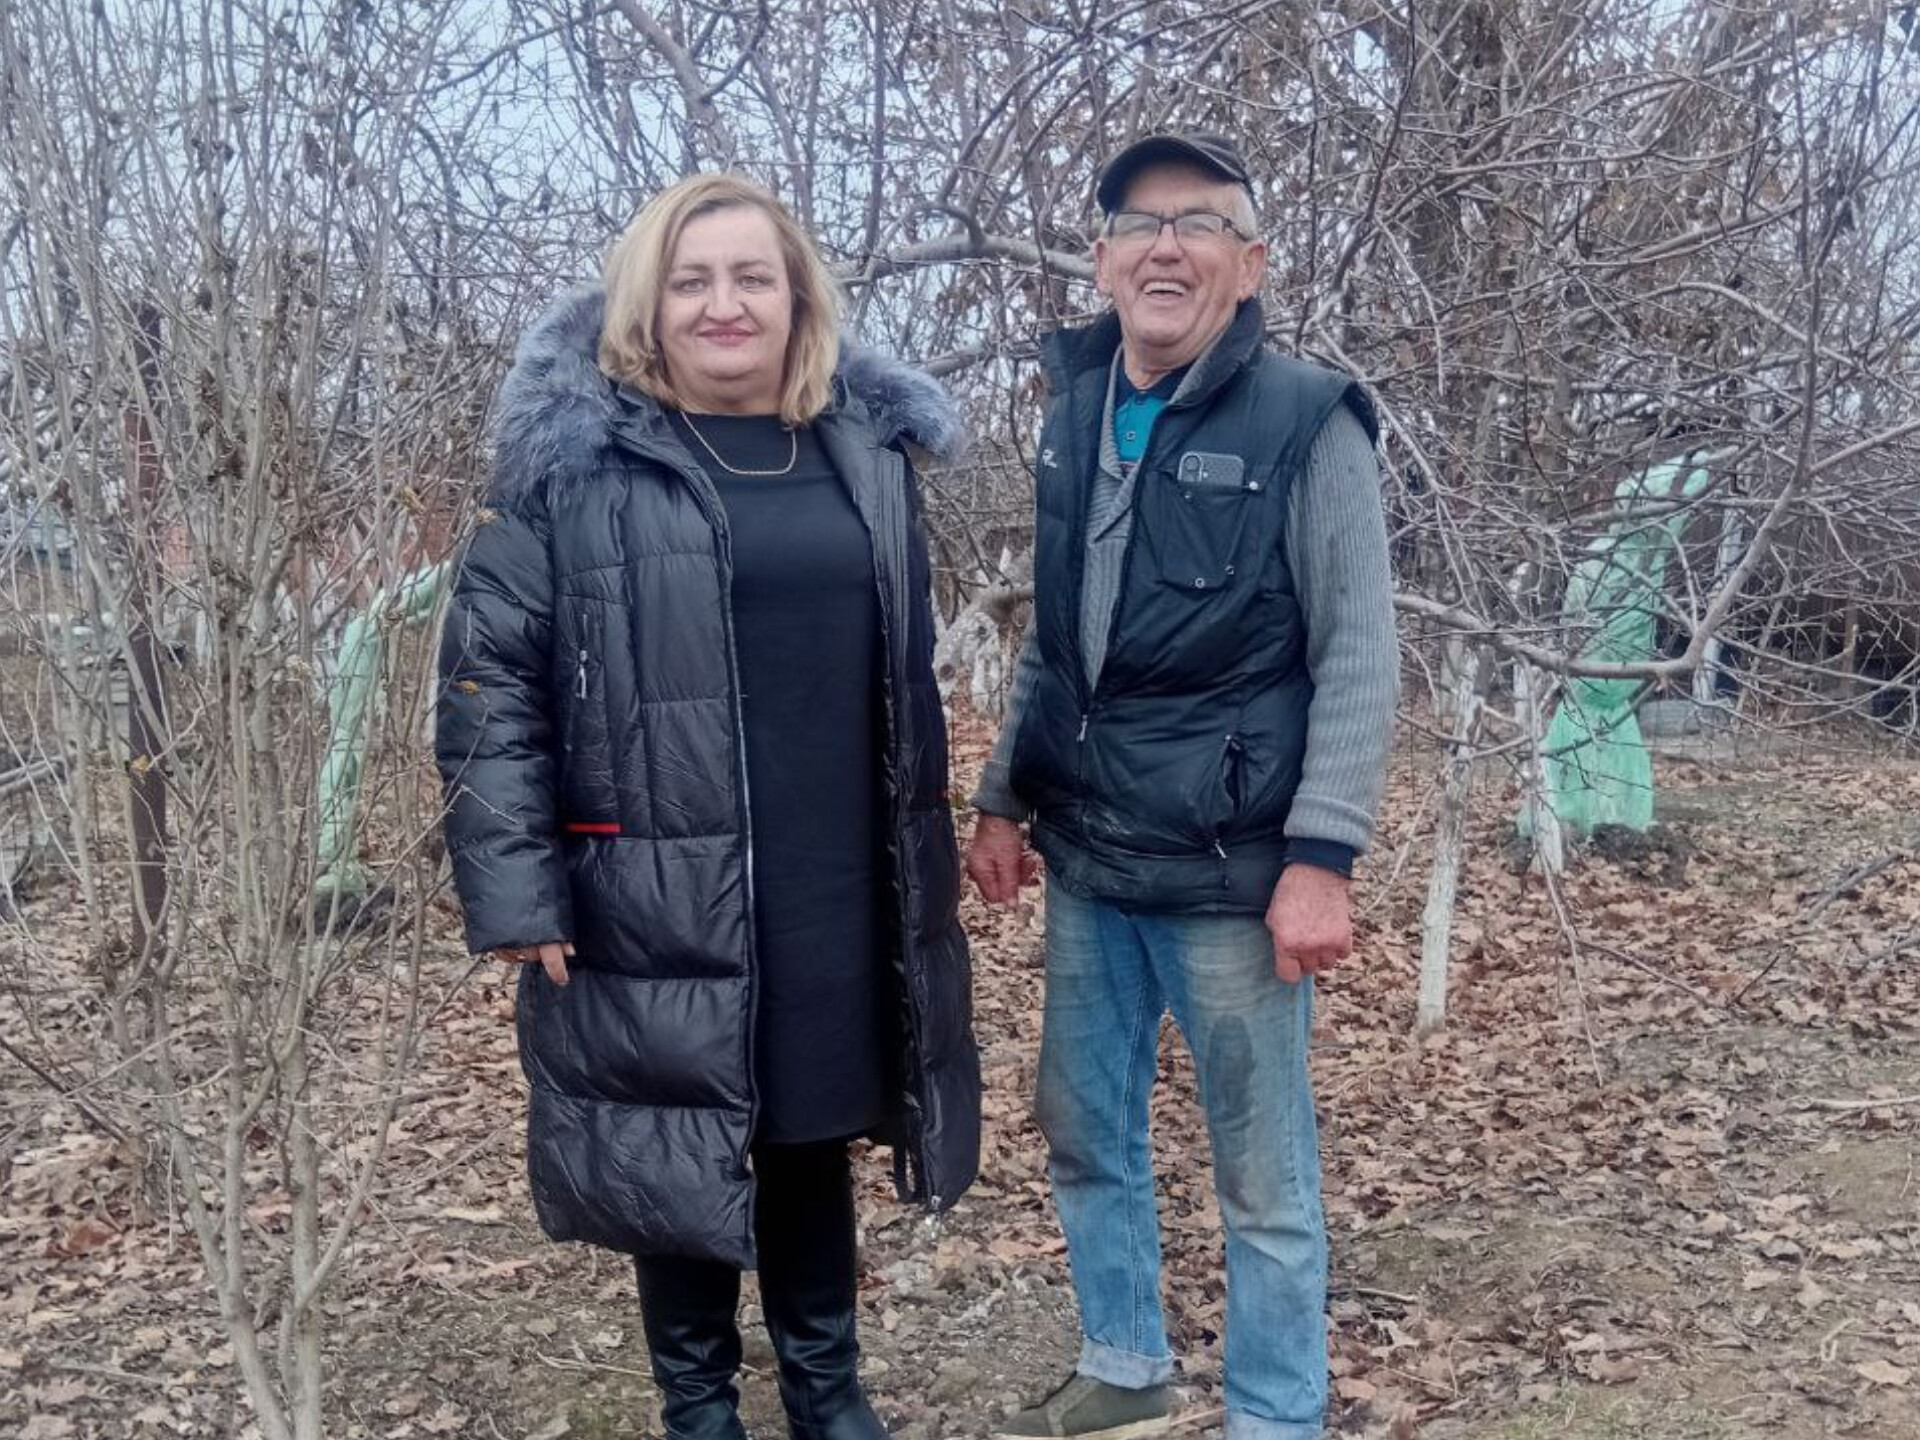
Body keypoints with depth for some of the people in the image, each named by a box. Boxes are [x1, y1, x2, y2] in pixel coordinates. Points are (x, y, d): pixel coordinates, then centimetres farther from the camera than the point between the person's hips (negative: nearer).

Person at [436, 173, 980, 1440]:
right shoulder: (573, 460, -7)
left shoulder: (869, 452, 7)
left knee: (812, 1137, 18)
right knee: (675, 1151, 10)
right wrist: (516, 892, -12)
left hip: (835, 891, 4)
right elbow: (490, 683, -8)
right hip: (658, 895, -3)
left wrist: (929, 853, 14)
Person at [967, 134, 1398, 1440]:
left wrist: (1321, 858, -17)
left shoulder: (1306, 423, -8)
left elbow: (1358, 663, -11)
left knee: (1264, 1176, 4)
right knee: (1086, 1132, 17)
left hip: (1231, 876, -6)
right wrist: (1004, 798, 12)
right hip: (1084, 860, 6)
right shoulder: (1075, 418, 9)